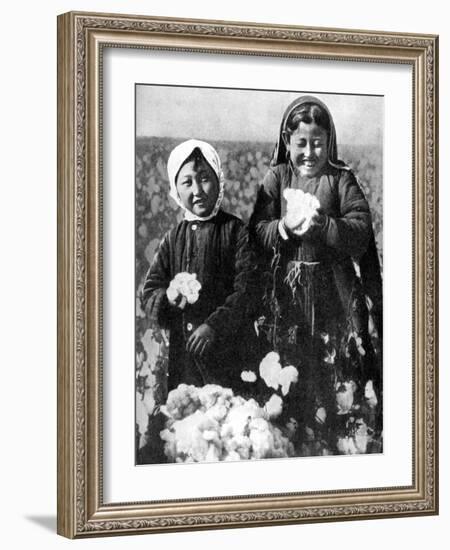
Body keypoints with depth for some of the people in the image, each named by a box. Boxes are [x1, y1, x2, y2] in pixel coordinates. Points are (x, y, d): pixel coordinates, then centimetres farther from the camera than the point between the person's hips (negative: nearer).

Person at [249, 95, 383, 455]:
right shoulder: (276, 178, 7)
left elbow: (360, 234, -7)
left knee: (341, 380, -2)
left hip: (334, 293, -1)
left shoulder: (342, 180, 2)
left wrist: (323, 225, -22)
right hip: (286, 293, 1)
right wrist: (283, 228, -20)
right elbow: (256, 233, 0)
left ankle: (349, 446, 9)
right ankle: (297, 447, 16)